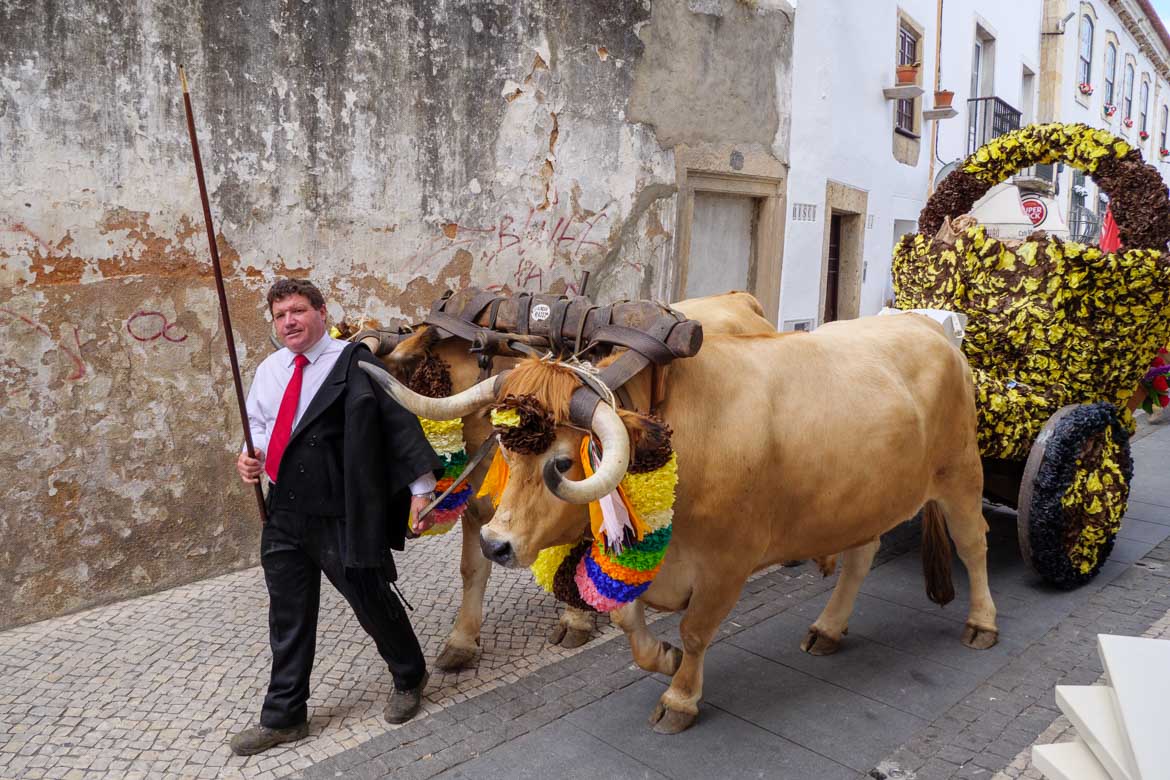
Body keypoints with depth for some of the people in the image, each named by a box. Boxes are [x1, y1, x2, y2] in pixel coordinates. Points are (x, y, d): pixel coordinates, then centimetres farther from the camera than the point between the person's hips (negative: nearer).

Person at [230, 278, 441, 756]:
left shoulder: (354, 363, -12)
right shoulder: (269, 369, 8)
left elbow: (399, 421, -12)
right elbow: (258, 423, 22)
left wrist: (421, 486, -14)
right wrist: (250, 456, 0)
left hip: (340, 516, -6)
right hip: (284, 514, 6)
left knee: (372, 602, 8)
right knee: (288, 618, 15)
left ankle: (409, 680, 35)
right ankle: (284, 717, 31)